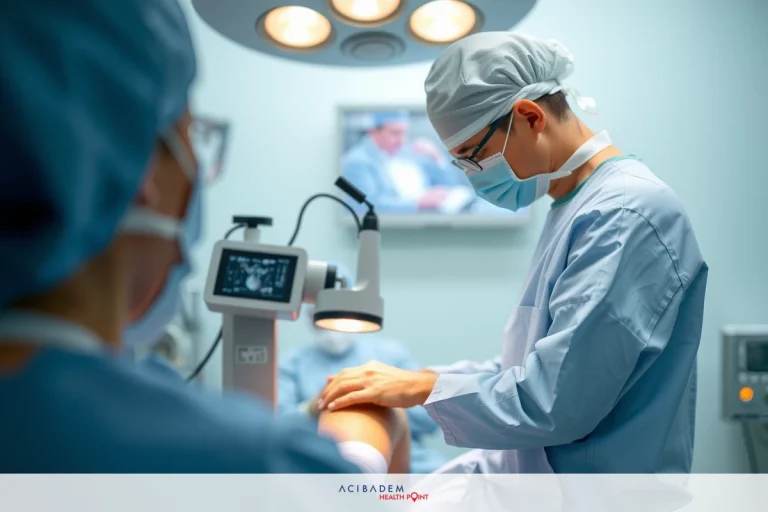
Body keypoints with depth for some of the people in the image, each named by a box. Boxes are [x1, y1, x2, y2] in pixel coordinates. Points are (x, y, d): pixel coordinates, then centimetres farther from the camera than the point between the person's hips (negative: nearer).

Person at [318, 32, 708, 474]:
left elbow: (555, 401, -25)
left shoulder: (627, 214, -21)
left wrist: (425, 387, -12)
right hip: (531, 468, 9)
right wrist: (420, 379, 6)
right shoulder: (576, 207, 9)